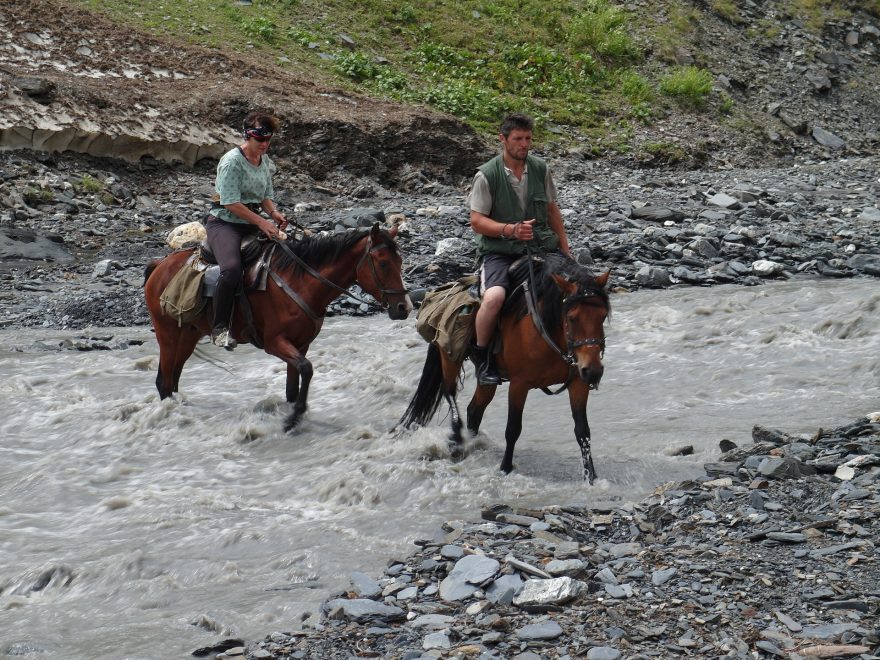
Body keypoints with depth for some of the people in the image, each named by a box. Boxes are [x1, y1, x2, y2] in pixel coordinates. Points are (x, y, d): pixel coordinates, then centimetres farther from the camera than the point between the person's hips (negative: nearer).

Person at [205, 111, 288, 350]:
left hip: (254, 221, 8)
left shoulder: (265, 161, 11)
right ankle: (220, 328, -23)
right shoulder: (232, 161, -14)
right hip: (224, 222, -8)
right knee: (232, 269, -33)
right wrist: (261, 222, -23)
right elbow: (231, 203, -19)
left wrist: (274, 213, -2)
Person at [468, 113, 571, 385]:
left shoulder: (540, 169, 6)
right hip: (499, 252, -5)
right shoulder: (487, 175, -7)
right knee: (495, 297, -33)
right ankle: (481, 355, -8)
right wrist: (511, 230, -24)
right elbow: (476, 220, -9)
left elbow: (552, 210, 17)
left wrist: (565, 250, 13)